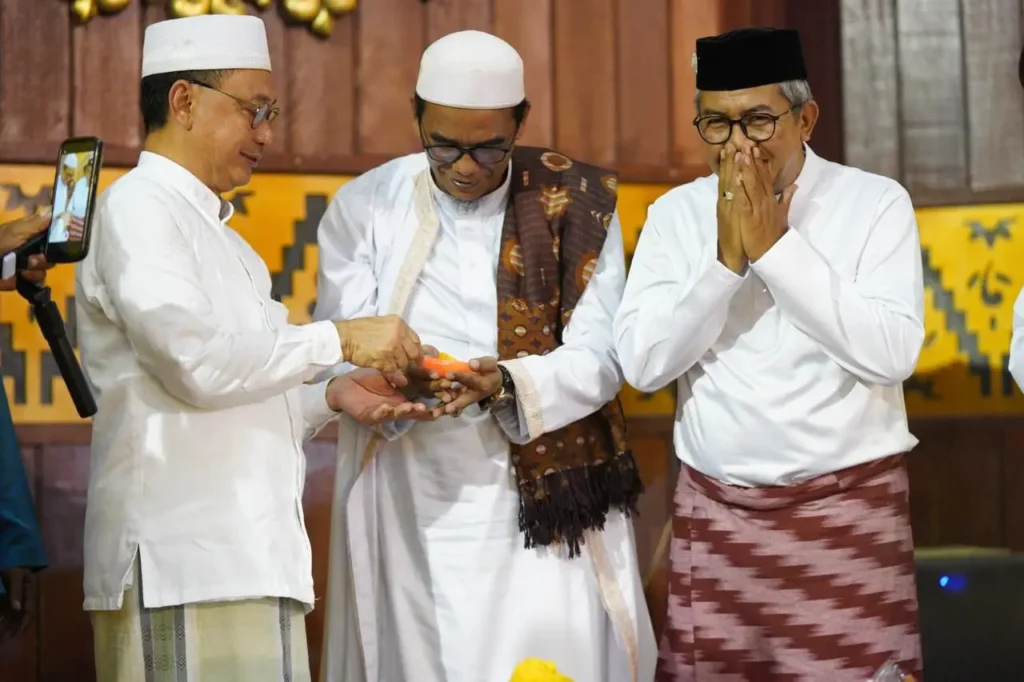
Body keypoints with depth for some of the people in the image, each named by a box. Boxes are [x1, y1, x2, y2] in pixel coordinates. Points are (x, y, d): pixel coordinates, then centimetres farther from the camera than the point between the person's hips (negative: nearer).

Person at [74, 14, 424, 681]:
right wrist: (340, 339, -10)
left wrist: (333, 396, 7)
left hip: (249, 562, 8)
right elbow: (195, 364, -17)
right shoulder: (138, 207, -4)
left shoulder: (219, 235, 24)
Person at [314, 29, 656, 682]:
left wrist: (506, 384, -22)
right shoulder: (362, 208, 3)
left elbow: (600, 356, -3)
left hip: (544, 499, 0)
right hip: (412, 505, 1)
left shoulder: (577, 203, 2)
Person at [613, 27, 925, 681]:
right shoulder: (676, 213, 5)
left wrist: (777, 248, -16)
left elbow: (891, 354, -16)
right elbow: (642, 363, -4)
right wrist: (726, 259, -14)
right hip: (715, 512, 3)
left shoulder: (876, 202, -4)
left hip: (849, 508, -2)